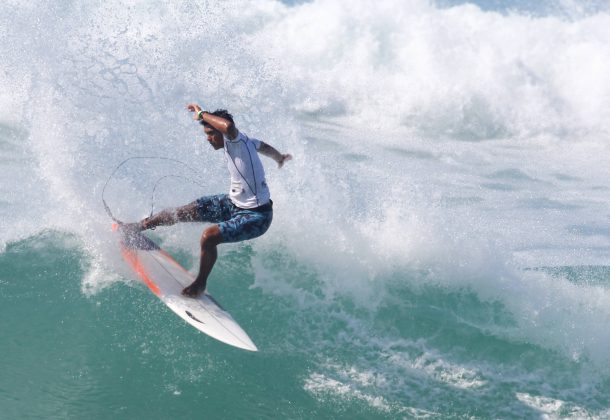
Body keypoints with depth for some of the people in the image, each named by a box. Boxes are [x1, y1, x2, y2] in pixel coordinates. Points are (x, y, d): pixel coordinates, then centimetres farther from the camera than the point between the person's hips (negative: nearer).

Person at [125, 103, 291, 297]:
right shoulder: (245, 142, 2)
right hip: (233, 203, 10)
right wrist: (280, 158, 45)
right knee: (182, 212, 6)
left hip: (256, 216, -9)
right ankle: (136, 227, 24)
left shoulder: (235, 140, -24)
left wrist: (202, 114, -31)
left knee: (208, 237, -27)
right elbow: (264, 147, 22)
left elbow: (228, 126, -49)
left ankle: (200, 284, -3)